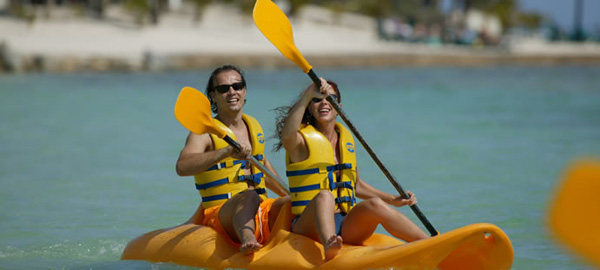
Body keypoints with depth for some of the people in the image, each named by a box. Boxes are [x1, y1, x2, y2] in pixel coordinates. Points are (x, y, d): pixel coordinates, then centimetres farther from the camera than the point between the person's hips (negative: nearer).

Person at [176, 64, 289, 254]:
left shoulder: (253, 126, 18)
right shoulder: (205, 133, -4)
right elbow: (182, 167, -25)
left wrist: (288, 195, 36)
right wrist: (227, 151, -35)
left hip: (262, 215, 7)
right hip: (221, 215, -7)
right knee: (249, 195, -38)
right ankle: (247, 239, -66)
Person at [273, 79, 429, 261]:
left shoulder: (346, 138, 18)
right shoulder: (302, 139, 0)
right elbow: (287, 135, -27)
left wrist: (393, 200, 20)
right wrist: (307, 96, -31)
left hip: (346, 227, 5)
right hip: (309, 225, -5)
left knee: (375, 204, -25)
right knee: (324, 196, -36)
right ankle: (329, 249, -67)